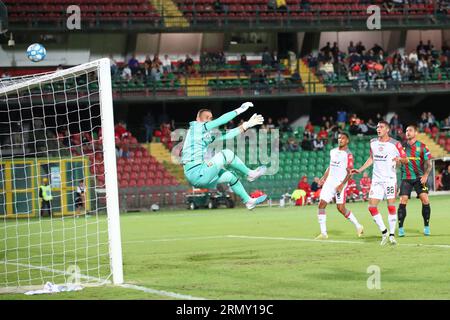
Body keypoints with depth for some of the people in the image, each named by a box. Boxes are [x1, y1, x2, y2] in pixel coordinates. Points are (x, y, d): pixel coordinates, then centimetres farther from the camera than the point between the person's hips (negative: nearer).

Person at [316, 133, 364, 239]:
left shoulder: (348, 155, -7)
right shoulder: (333, 151, 15)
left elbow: (349, 172, -12)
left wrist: (342, 184, -22)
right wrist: (324, 177, 12)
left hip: (340, 183, -7)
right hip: (329, 182, 7)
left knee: (341, 208, -9)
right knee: (321, 204, -5)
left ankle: (358, 227, 10)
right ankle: (323, 233, -2)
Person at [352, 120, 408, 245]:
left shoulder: (395, 144, -6)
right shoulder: (373, 142, 9)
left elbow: (406, 160, -1)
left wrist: (400, 159, -24)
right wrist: (360, 170, 18)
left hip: (390, 179, -4)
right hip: (376, 179, 4)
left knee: (391, 206, -6)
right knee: (372, 207, -4)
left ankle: (392, 235, 5)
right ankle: (383, 232, 11)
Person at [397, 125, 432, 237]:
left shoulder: (422, 147, 0)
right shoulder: (402, 146, 7)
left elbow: (428, 164, 0)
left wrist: (425, 175, -14)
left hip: (419, 178, -1)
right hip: (406, 178, 1)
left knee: (425, 200, -12)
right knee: (403, 201, -9)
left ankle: (426, 227, 2)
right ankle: (400, 228, -1)